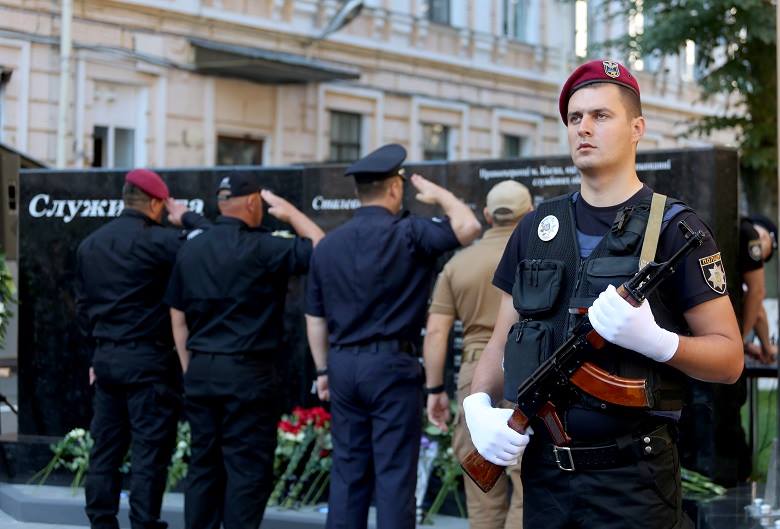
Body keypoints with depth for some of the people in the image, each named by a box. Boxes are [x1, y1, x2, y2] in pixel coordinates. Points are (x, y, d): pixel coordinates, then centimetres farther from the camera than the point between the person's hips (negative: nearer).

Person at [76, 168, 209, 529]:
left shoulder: (89, 245, 11)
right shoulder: (157, 241, -12)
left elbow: (83, 304, 16)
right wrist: (187, 218, 0)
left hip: (106, 360, 7)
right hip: (148, 361, -7)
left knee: (105, 450, 11)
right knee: (150, 453, -3)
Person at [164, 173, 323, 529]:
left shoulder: (190, 250, 9)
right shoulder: (261, 247, -11)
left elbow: (178, 317, 12)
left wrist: (190, 368, 18)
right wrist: (290, 213, 3)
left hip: (200, 370, 6)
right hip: (246, 372, -6)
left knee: (203, 464, 11)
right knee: (247, 468, -1)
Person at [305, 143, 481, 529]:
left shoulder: (328, 245, 7)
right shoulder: (407, 234, -9)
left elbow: (315, 318, 11)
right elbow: (467, 227, -14)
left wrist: (323, 370, 19)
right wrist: (438, 194, 3)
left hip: (343, 365, 5)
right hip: (392, 365, -5)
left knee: (347, 472, 10)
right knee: (394, 473, -2)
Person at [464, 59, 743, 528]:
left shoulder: (675, 227, -5)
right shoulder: (537, 227, 10)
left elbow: (729, 357, -6)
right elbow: (503, 340, 13)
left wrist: (654, 339, -24)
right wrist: (479, 405, -6)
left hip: (633, 477, -4)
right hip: (543, 469, 4)